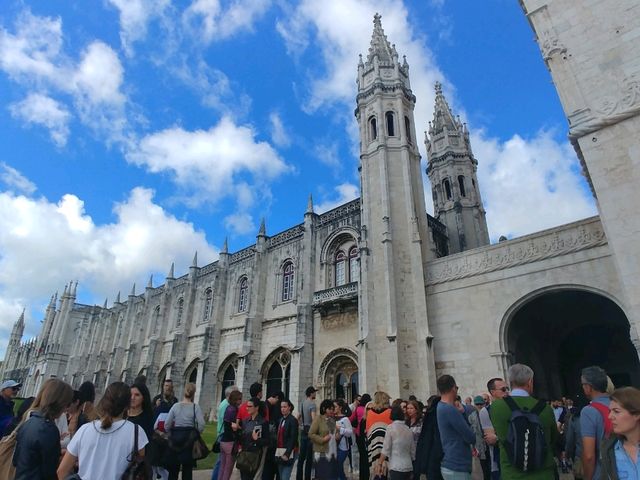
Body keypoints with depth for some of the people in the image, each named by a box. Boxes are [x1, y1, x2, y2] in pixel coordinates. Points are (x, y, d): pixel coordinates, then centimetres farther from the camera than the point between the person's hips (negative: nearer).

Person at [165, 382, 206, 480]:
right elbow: (201, 425, -15)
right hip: (189, 438, -2)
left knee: (173, 468, 15)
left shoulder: (175, 406, -2)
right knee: (187, 468, 11)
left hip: (175, 437, 2)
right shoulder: (195, 407, -9)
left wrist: (172, 435, 14)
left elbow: (166, 425, -1)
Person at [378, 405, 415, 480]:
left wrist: (380, 463, -4)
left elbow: (386, 449, -11)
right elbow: (413, 451, 13)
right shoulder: (409, 430, 8)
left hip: (396, 467, -6)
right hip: (408, 467, 6)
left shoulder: (391, 427, -8)